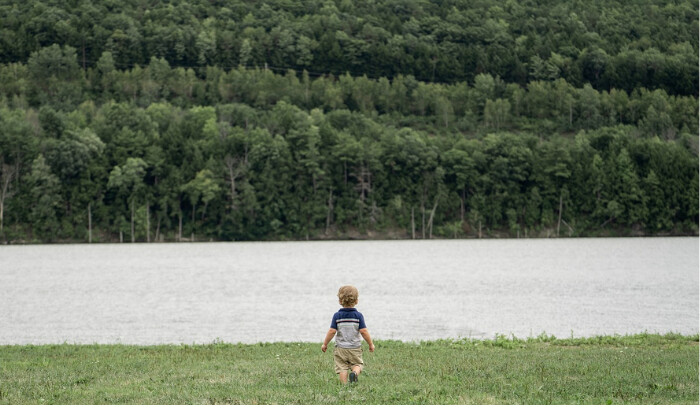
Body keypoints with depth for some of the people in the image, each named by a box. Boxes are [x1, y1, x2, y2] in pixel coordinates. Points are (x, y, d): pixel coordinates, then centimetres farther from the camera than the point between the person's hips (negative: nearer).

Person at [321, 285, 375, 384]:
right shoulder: (358, 315, -4)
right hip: (355, 348, 0)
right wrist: (371, 344, 5)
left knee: (342, 367, 4)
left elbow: (332, 331, -8)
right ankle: (355, 372, -18)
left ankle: (344, 384, -7)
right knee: (357, 364, 13)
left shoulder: (337, 316, -5)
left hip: (340, 347, 0)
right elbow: (363, 331, -7)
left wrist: (325, 344, 4)